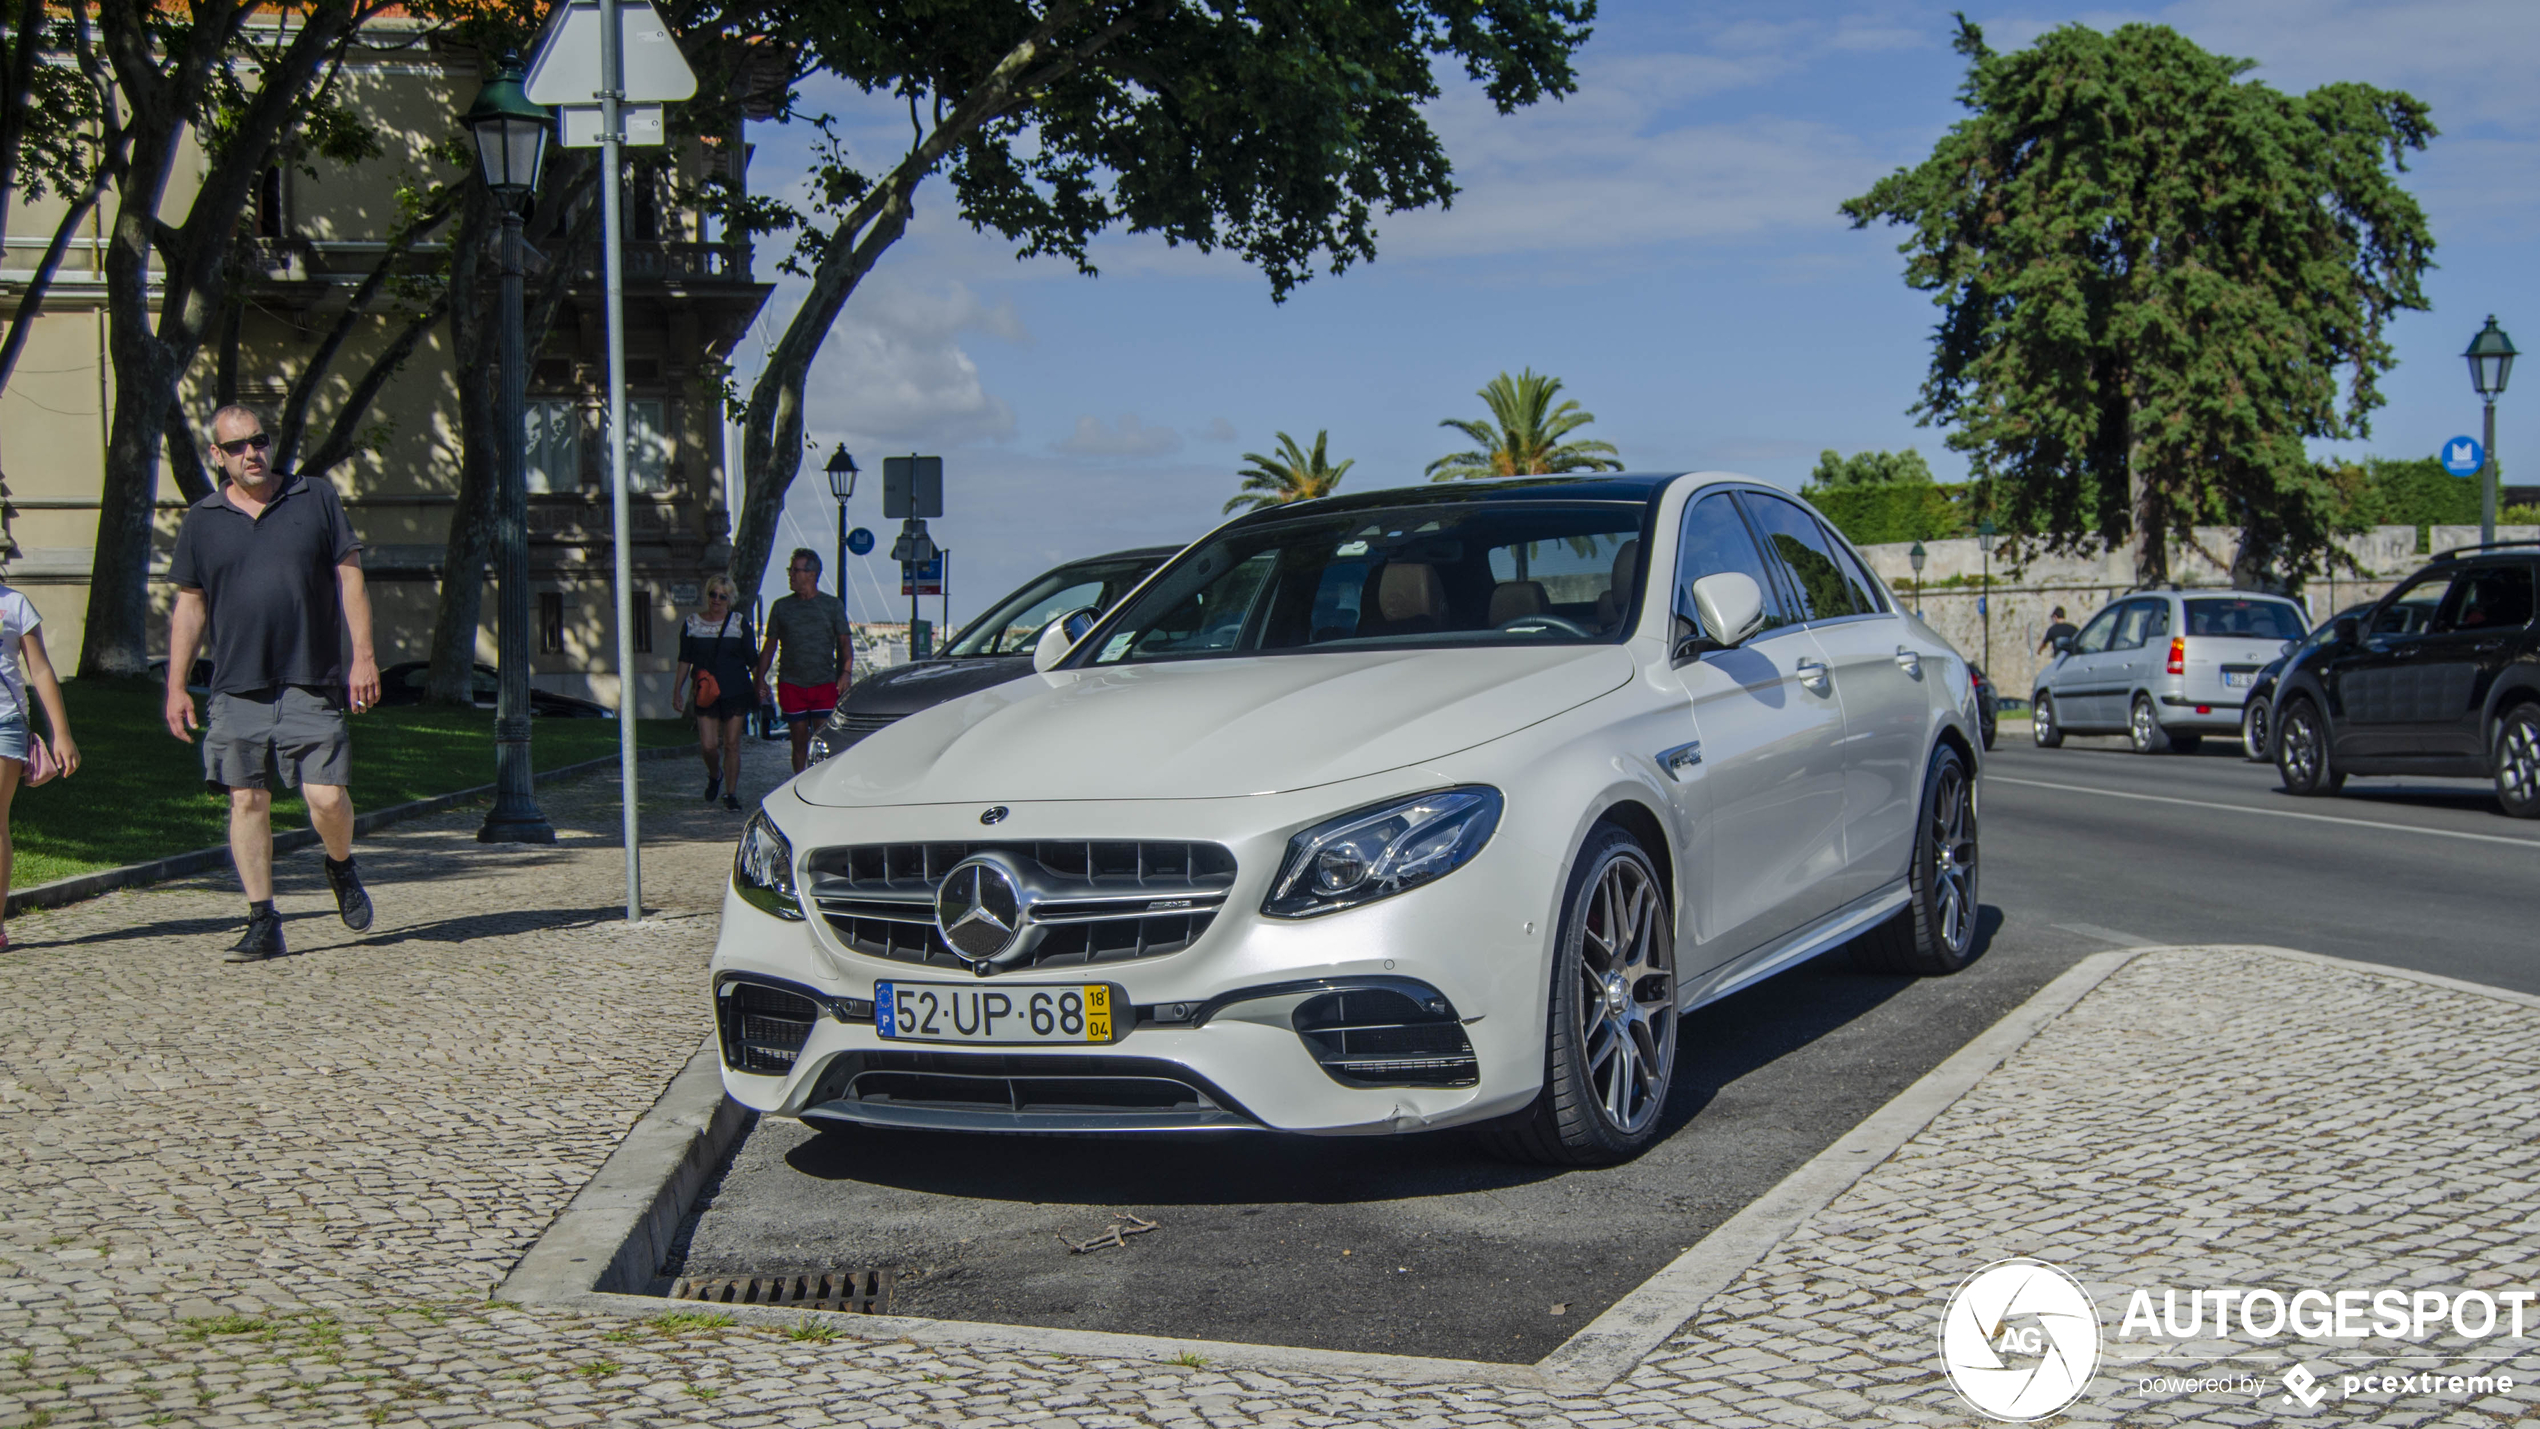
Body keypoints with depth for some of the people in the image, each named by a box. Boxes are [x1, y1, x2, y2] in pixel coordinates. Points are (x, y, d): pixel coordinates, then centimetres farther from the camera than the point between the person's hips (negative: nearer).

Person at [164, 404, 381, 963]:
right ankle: (262, 922, 7)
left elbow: (350, 580, 7)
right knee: (247, 800, 0)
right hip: (237, 687, 2)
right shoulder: (202, 522, 9)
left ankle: (341, 867, 24)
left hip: (312, 684, -1)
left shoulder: (318, 499, 6)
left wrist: (363, 655, -1)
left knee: (327, 797, -8)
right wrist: (175, 687, 8)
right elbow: (189, 607, 13)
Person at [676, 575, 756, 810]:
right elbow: (684, 660, 9)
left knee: (731, 744, 0)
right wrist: (677, 690, 5)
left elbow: (752, 659, 5)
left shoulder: (740, 623, 2)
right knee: (708, 745, -6)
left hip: (735, 692, -1)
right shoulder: (692, 623, 5)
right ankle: (714, 776, 26)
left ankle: (730, 793, 10)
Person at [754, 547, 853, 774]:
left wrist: (845, 673, -11)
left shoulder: (833, 605, 5)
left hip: (825, 685, -2)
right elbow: (769, 647, 13)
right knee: (800, 743, 4)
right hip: (791, 685, 2)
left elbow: (845, 643, 4)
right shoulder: (781, 606, 10)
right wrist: (760, 679, 4)